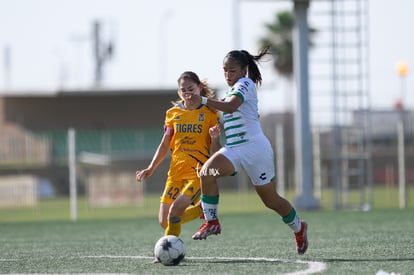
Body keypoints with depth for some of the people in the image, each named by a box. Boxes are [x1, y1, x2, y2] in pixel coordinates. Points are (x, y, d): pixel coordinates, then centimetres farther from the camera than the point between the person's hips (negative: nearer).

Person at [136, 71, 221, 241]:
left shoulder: (209, 113, -1)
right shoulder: (173, 113, 10)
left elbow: (216, 149, -2)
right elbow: (164, 145, 17)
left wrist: (214, 138, -23)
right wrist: (150, 169, 9)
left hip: (198, 171, -5)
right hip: (176, 172, 5)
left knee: (175, 210, -25)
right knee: (164, 222, -3)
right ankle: (202, 209, 21)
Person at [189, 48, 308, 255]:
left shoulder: (245, 84, -11)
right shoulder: (231, 90, 16)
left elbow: (230, 106, -28)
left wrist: (203, 100, -39)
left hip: (254, 148, -7)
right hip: (233, 149, 7)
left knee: (271, 200, 5)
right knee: (206, 172, -23)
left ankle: (298, 227, 31)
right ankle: (211, 222, -17)